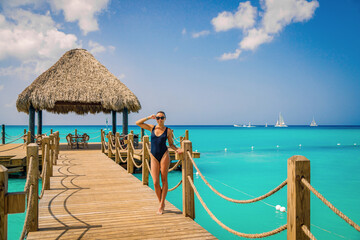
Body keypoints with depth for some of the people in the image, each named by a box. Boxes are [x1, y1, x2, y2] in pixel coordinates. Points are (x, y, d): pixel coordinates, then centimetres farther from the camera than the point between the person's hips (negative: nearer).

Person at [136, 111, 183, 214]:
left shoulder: (168, 131, 4)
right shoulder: (152, 128, 9)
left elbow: (171, 144, 10)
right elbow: (138, 123, 9)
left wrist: (177, 149, -9)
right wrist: (149, 117, 0)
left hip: (164, 155, -1)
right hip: (154, 156, 2)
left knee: (164, 180, 1)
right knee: (155, 182, -3)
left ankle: (161, 204, 11)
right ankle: (161, 202, 16)